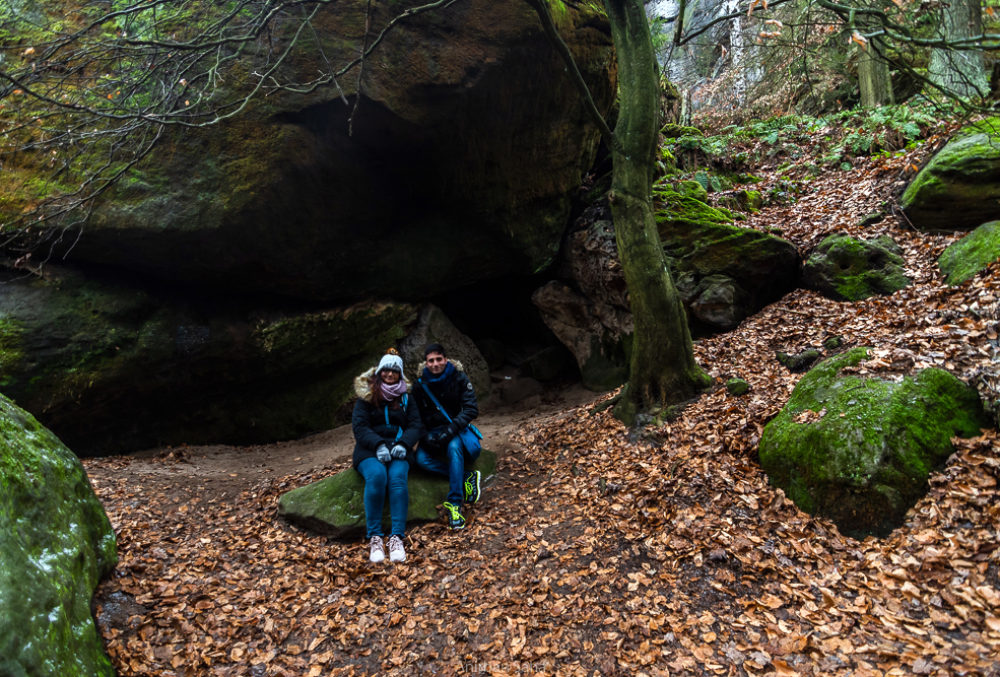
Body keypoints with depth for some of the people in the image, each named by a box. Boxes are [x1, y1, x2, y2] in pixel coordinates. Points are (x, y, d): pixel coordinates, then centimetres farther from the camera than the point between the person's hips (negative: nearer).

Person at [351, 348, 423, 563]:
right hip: (370, 449, -1)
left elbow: (416, 425, 7)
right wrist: (378, 445, -19)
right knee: (376, 475, -34)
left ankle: (397, 536, -35)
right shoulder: (367, 396, 8)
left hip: (398, 448, 1)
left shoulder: (406, 398, 15)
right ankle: (374, 537, -28)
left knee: (397, 477, -32)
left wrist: (403, 444, -14)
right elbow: (359, 426, -2)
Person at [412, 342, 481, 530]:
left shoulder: (459, 378, -5)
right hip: (432, 433, 3)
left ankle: (454, 503, -33)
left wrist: (451, 429, -27)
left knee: (454, 447, -37)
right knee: (420, 458, -28)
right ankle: (466, 478, -22)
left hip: (455, 431, -2)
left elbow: (471, 409, -13)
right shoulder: (421, 384, 1)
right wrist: (425, 436, -18)